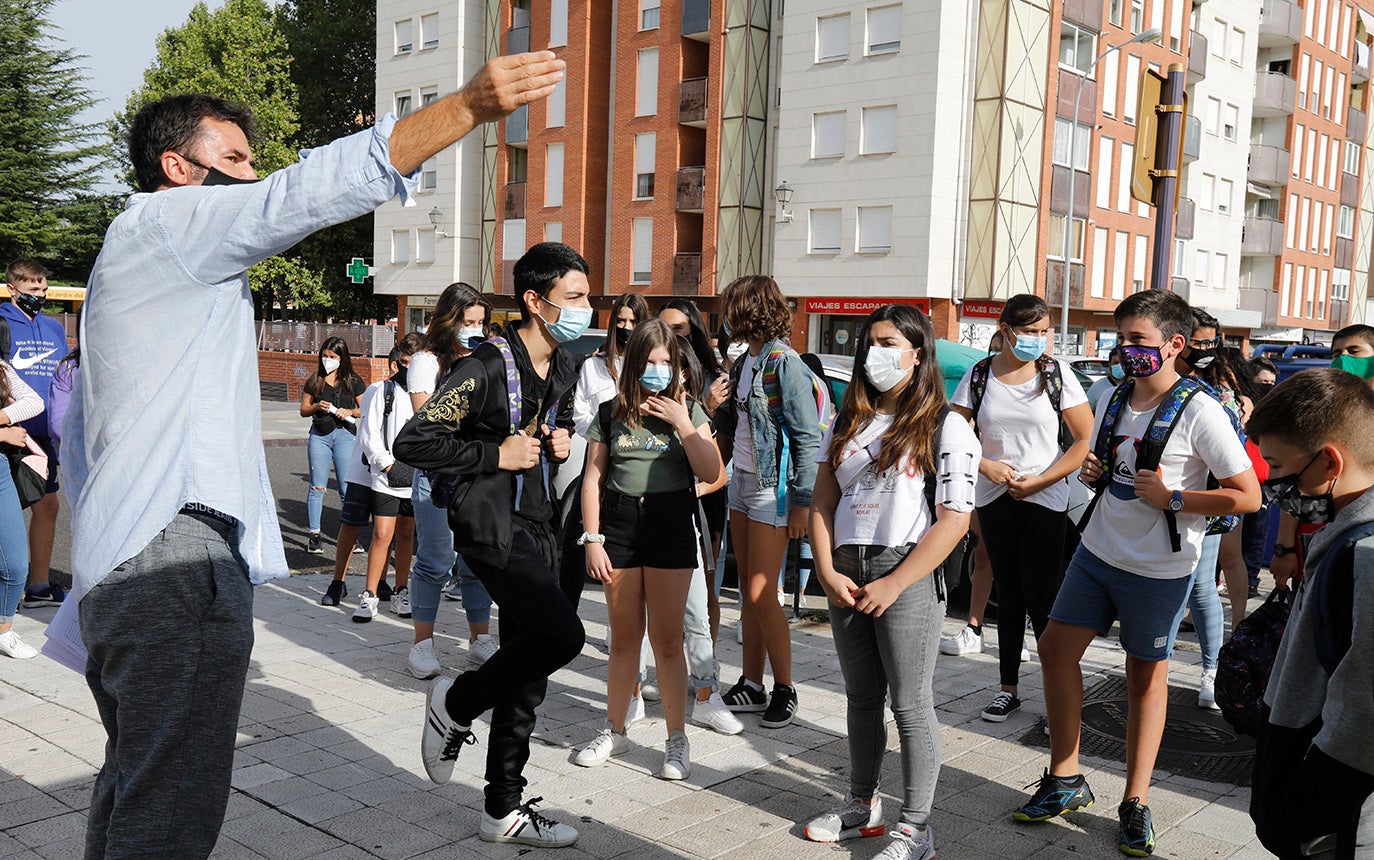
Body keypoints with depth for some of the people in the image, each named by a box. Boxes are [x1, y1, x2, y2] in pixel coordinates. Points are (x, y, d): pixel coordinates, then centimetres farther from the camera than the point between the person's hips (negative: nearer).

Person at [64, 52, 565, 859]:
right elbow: (306, 193, -21)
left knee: (135, 786, 19)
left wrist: (100, 549, 30)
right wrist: (468, 107, -26)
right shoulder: (162, 222, -3)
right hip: (179, 558, -11)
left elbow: (80, 436, 30)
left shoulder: (129, 257, 28)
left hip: (121, 564, 11)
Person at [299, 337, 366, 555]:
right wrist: (317, 406, -9)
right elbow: (303, 410, 11)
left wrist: (349, 411, -11)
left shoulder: (354, 382, 6)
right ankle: (314, 535, 7)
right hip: (319, 435, 1)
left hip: (345, 435, -1)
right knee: (317, 487, 0)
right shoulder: (315, 381, 10)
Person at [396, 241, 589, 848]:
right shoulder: (488, 366, -15)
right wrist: (496, 454, -17)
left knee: (528, 674, 9)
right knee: (562, 635, -21)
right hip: (491, 522, -8)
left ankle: (504, 810, 22)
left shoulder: (565, 367, 10)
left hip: (536, 526, 8)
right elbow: (412, 442, -16)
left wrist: (557, 445, 6)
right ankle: (455, 704, 5)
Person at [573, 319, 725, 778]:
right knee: (624, 638, 11)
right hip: (620, 526, 2)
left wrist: (682, 423, -13)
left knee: (667, 639, 0)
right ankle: (614, 731, 25)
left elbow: (712, 474, -6)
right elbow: (593, 478, 5)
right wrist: (593, 540, -1)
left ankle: (677, 740, 11)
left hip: (672, 524, -1)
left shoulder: (688, 410, 3)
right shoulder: (611, 413, 5)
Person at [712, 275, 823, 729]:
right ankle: (751, 686, 19)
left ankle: (785, 689, 10)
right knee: (749, 591, 11)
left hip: (772, 487, -8)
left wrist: (802, 502, -18)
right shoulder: (744, 361, 11)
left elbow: (808, 438, -17)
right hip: (742, 482, 8)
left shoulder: (784, 363, -15)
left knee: (762, 593, -5)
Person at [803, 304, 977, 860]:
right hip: (845, 576, 5)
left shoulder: (945, 428, -5)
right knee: (861, 697, 15)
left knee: (911, 704, 1)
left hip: (907, 576, -5)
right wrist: (828, 572, -4)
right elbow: (823, 502, 10)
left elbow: (954, 521, -11)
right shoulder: (848, 422, 12)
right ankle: (862, 804, 30)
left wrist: (894, 585, -15)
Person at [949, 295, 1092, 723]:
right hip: (994, 499, 3)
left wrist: (1038, 480, -9)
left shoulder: (1057, 374, -2)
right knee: (1008, 596, 11)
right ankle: (1008, 688, 21)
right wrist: (986, 466, -10)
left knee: (1040, 600, -5)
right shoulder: (980, 375, 3)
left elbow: (1085, 440, -3)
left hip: (1045, 500, -3)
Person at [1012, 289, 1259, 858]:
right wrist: (1091, 473, -1)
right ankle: (1065, 780, 19)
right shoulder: (1113, 399, 6)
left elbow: (1248, 497, -16)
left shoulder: (1200, 414, -15)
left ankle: (1136, 804, 19)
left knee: (1147, 675, 6)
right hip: (1097, 553, 7)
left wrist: (1171, 497, -20)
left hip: (1159, 569, -6)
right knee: (1056, 646, 5)